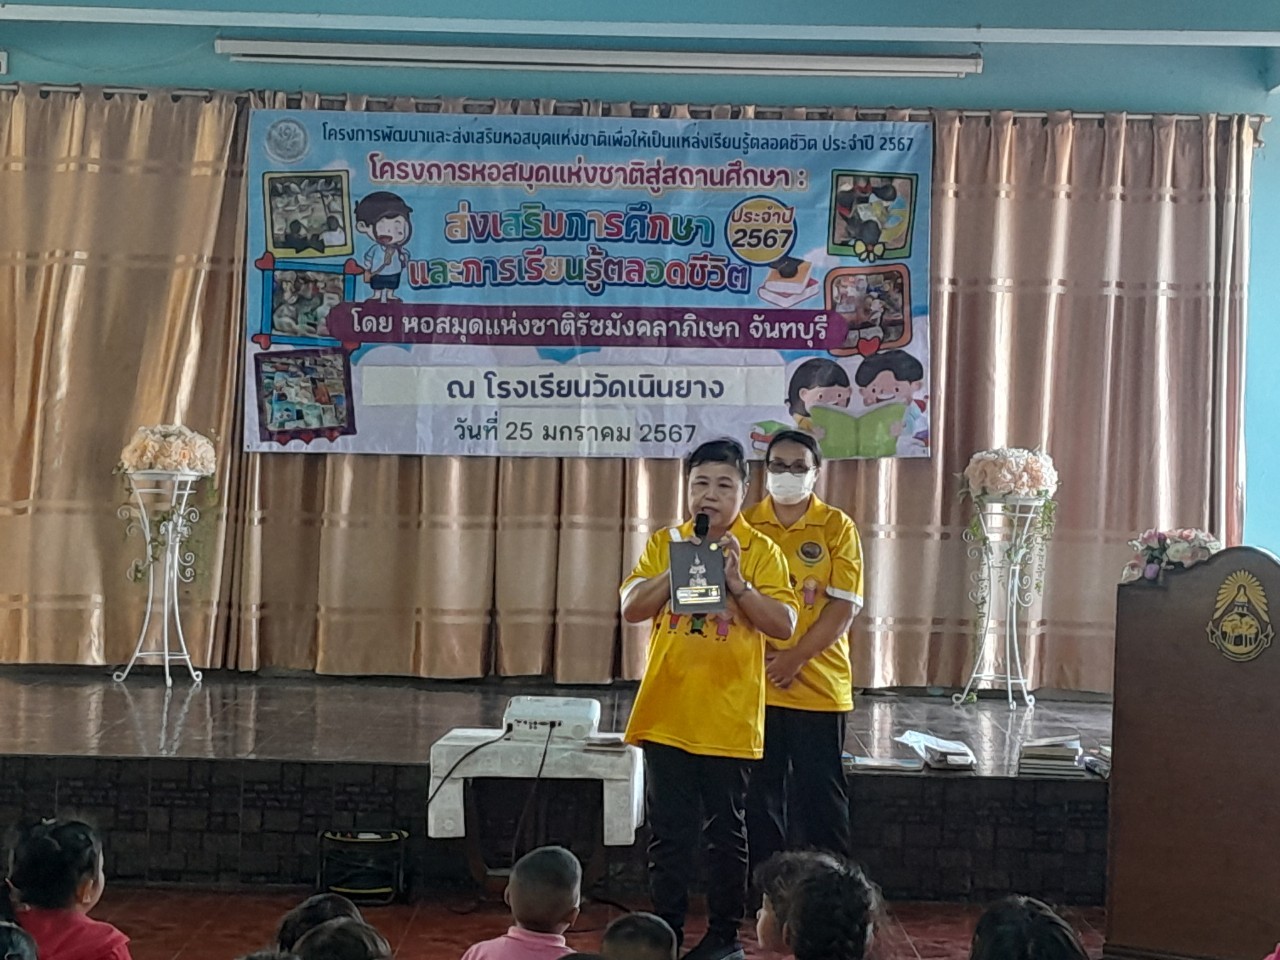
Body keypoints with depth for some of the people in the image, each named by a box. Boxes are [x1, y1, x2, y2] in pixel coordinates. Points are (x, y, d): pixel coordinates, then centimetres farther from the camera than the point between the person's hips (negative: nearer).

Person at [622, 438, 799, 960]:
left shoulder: (760, 550, -1)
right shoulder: (665, 543, 6)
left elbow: (785, 625, -8)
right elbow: (631, 608, -4)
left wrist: (737, 582, -19)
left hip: (729, 717, -2)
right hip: (667, 714, 2)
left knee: (726, 832, 8)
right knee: (668, 832, 9)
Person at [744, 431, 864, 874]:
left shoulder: (837, 527, 0)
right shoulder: (745, 526, 5)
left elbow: (843, 606, -5)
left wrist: (795, 658, -13)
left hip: (819, 685, -2)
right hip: (754, 684, 2)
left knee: (820, 796, 5)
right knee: (760, 797, 9)